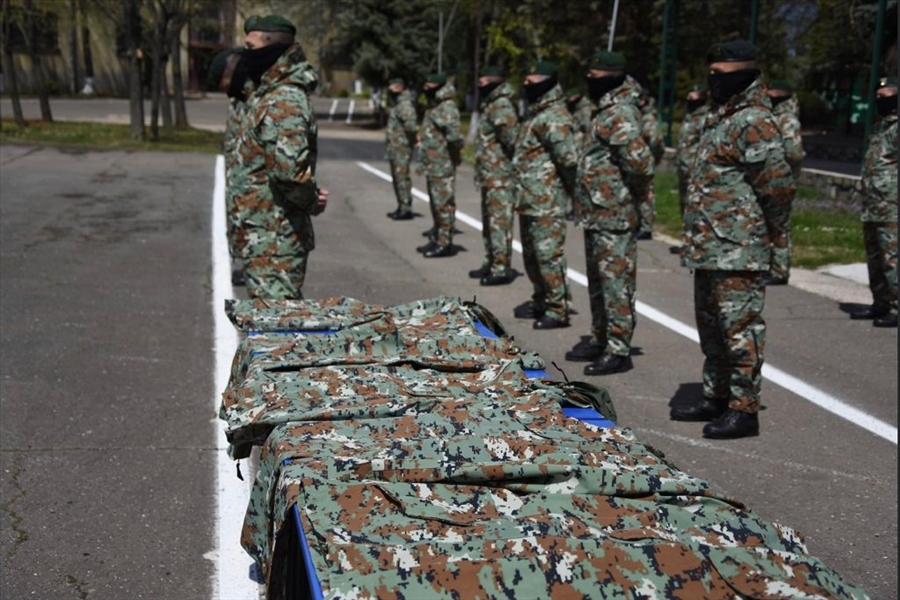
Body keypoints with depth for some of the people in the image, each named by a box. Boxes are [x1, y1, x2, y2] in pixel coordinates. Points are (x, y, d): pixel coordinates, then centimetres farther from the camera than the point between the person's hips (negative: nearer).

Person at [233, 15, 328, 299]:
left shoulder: (283, 103, -19)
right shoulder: (268, 96, 13)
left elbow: (288, 164, -33)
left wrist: (309, 199, -16)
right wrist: (310, 198, 6)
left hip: (273, 238, -10)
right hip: (272, 233, 10)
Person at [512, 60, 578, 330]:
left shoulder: (554, 118, -17)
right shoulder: (536, 113, 16)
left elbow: (569, 158, -25)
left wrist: (569, 187, -12)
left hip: (547, 201, -11)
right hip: (529, 199, 11)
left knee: (549, 253, -6)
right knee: (531, 253, 18)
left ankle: (558, 309, 1)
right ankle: (541, 300, 31)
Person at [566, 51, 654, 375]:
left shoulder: (620, 114, -17)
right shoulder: (607, 111, 15)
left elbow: (640, 160, -28)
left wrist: (635, 191, -12)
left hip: (614, 216, -11)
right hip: (596, 214, 11)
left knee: (616, 281, -5)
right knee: (597, 280, 18)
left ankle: (618, 350, 2)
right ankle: (599, 340, 30)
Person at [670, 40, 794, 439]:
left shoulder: (753, 123, -15)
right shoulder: (720, 118, 16)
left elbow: (778, 184, -20)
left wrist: (768, 231, -9)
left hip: (738, 252, -10)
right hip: (708, 248, 11)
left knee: (740, 328, -3)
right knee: (711, 326, 18)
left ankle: (744, 409, 5)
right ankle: (715, 396, 31)